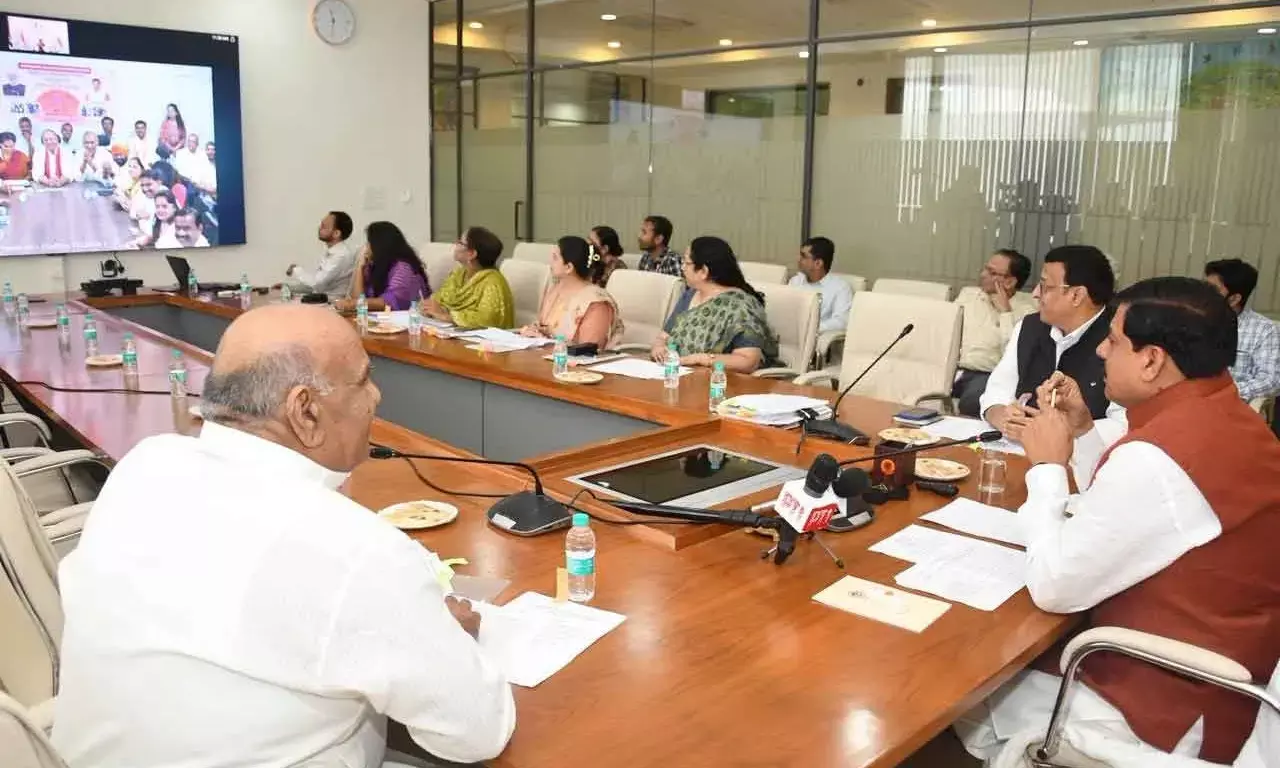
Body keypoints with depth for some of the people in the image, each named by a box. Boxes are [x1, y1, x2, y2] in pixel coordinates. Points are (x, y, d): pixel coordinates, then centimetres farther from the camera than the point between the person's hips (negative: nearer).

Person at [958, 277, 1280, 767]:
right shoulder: (1229, 421, 2)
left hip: (1169, 716, -9)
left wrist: (1047, 466, -13)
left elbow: (1053, 587, -23)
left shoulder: (1157, 455, -31)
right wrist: (1082, 431, 7)